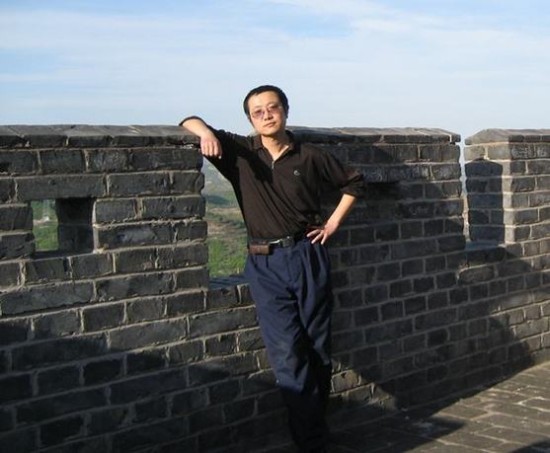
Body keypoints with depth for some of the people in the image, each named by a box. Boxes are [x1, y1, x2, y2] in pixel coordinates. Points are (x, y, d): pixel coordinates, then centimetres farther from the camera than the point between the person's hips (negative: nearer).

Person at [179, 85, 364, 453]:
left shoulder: (310, 157, 3)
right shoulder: (240, 152, 3)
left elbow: (354, 182, 17)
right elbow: (190, 122, 6)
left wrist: (333, 222, 8)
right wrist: (206, 133, -15)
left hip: (308, 256, 1)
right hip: (265, 264, -1)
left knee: (318, 349, 7)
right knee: (288, 356, -7)